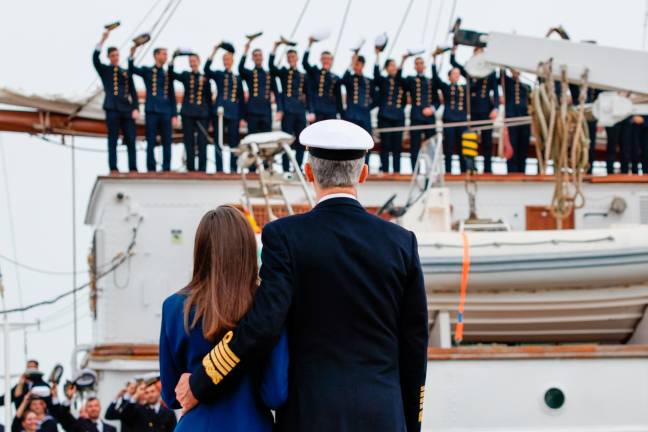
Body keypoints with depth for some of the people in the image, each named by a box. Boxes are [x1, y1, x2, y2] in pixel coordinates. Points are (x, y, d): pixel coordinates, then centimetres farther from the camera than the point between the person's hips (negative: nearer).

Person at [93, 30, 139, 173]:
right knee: (112, 141, -3)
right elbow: (95, 57, -7)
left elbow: (133, 93, 13)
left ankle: (133, 168, 0)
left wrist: (136, 109, -1)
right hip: (112, 109, -3)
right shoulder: (104, 70, 11)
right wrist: (103, 40, -15)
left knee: (131, 140, -1)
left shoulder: (126, 73, 18)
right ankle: (113, 169, -3)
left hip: (127, 109, 3)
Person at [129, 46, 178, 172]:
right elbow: (132, 69, -10)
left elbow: (172, 96, 14)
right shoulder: (147, 71, 7)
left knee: (167, 143, 2)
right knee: (151, 142, -2)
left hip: (166, 114, 3)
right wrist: (132, 54, -26)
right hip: (152, 111, -3)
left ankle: (166, 169, 6)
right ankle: (151, 169, 2)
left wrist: (174, 115, 6)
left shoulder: (168, 75, 14)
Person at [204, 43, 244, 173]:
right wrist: (214, 52, -21)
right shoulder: (218, 75, 8)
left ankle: (233, 169, 6)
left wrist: (242, 117, 7)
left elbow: (241, 99, 14)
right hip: (220, 112, -2)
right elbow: (207, 69, -13)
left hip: (233, 113, 2)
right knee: (218, 142, -1)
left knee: (234, 142, 2)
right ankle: (219, 169, 1)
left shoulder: (237, 78, 14)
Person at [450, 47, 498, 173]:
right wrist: (453, 49, -4)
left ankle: (487, 168, 4)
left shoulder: (491, 73, 5)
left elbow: (496, 92, 1)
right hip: (472, 110, 2)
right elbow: (453, 63, 9)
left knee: (487, 141, 0)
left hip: (486, 110, -2)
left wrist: (495, 108, -11)